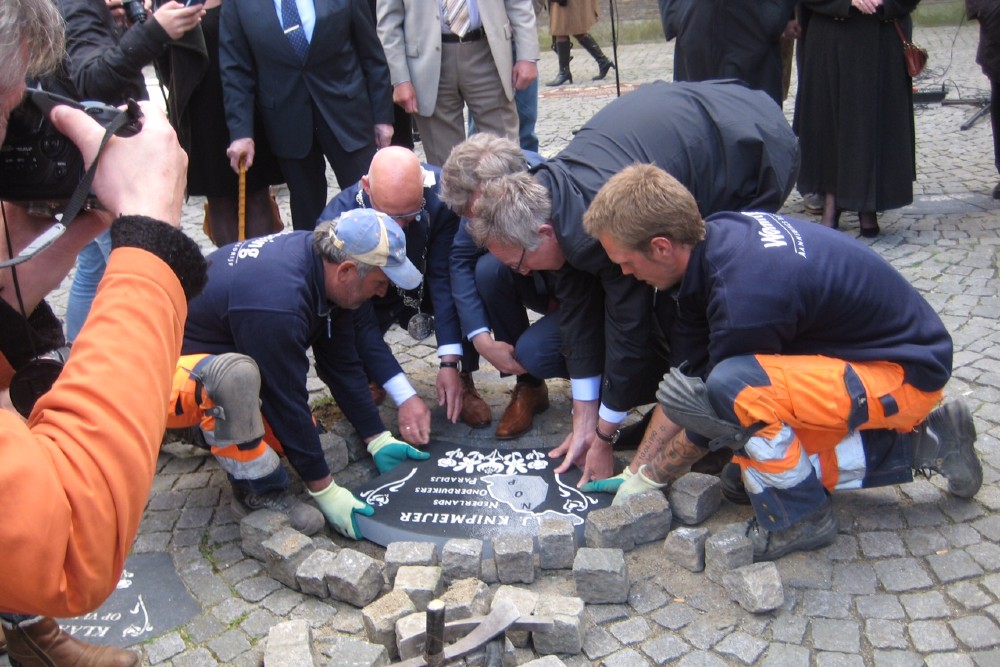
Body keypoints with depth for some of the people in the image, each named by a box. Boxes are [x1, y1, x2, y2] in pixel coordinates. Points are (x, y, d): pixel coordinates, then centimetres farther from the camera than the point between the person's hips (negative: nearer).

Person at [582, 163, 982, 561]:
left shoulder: (744, 297, -33)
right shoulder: (713, 238, -6)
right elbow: (686, 371, 3)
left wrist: (651, 478, -1)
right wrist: (640, 465, 7)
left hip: (903, 374, -9)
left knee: (736, 387, -32)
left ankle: (799, 518, -8)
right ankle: (919, 444, 15)